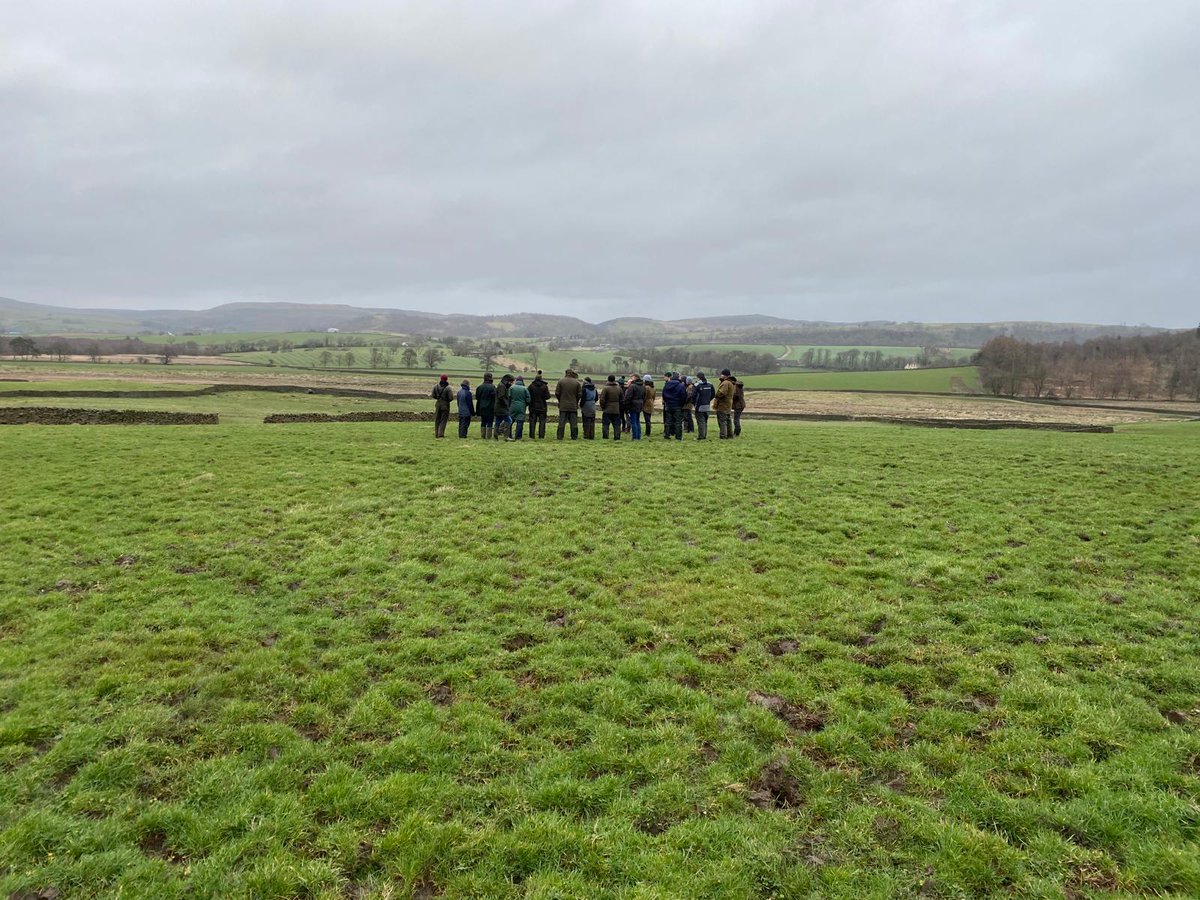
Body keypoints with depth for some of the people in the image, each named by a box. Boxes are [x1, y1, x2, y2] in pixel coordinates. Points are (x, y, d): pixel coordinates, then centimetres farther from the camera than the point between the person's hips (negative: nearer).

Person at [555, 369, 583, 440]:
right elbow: (580, 394, -1)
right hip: (573, 406, 0)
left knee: (561, 422, 3)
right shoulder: (577, 382, -1)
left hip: (563, 406, 0)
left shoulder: (561, 381, -3)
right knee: (573, 422, 5)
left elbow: (557, 393, -3)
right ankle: (574, 437, 6)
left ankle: (560, 437, 3)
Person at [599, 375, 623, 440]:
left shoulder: (606, 388, -10)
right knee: (617, 425, 8)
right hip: (616, 410, 4)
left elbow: (602, 399, -12)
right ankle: (617, 437, 6)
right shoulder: (619, 389, 5)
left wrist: (602, 407, 2)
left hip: (607, 410, -3)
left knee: (606, 424, 2)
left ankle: (605, 437, -1)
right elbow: (622, 400, 10)